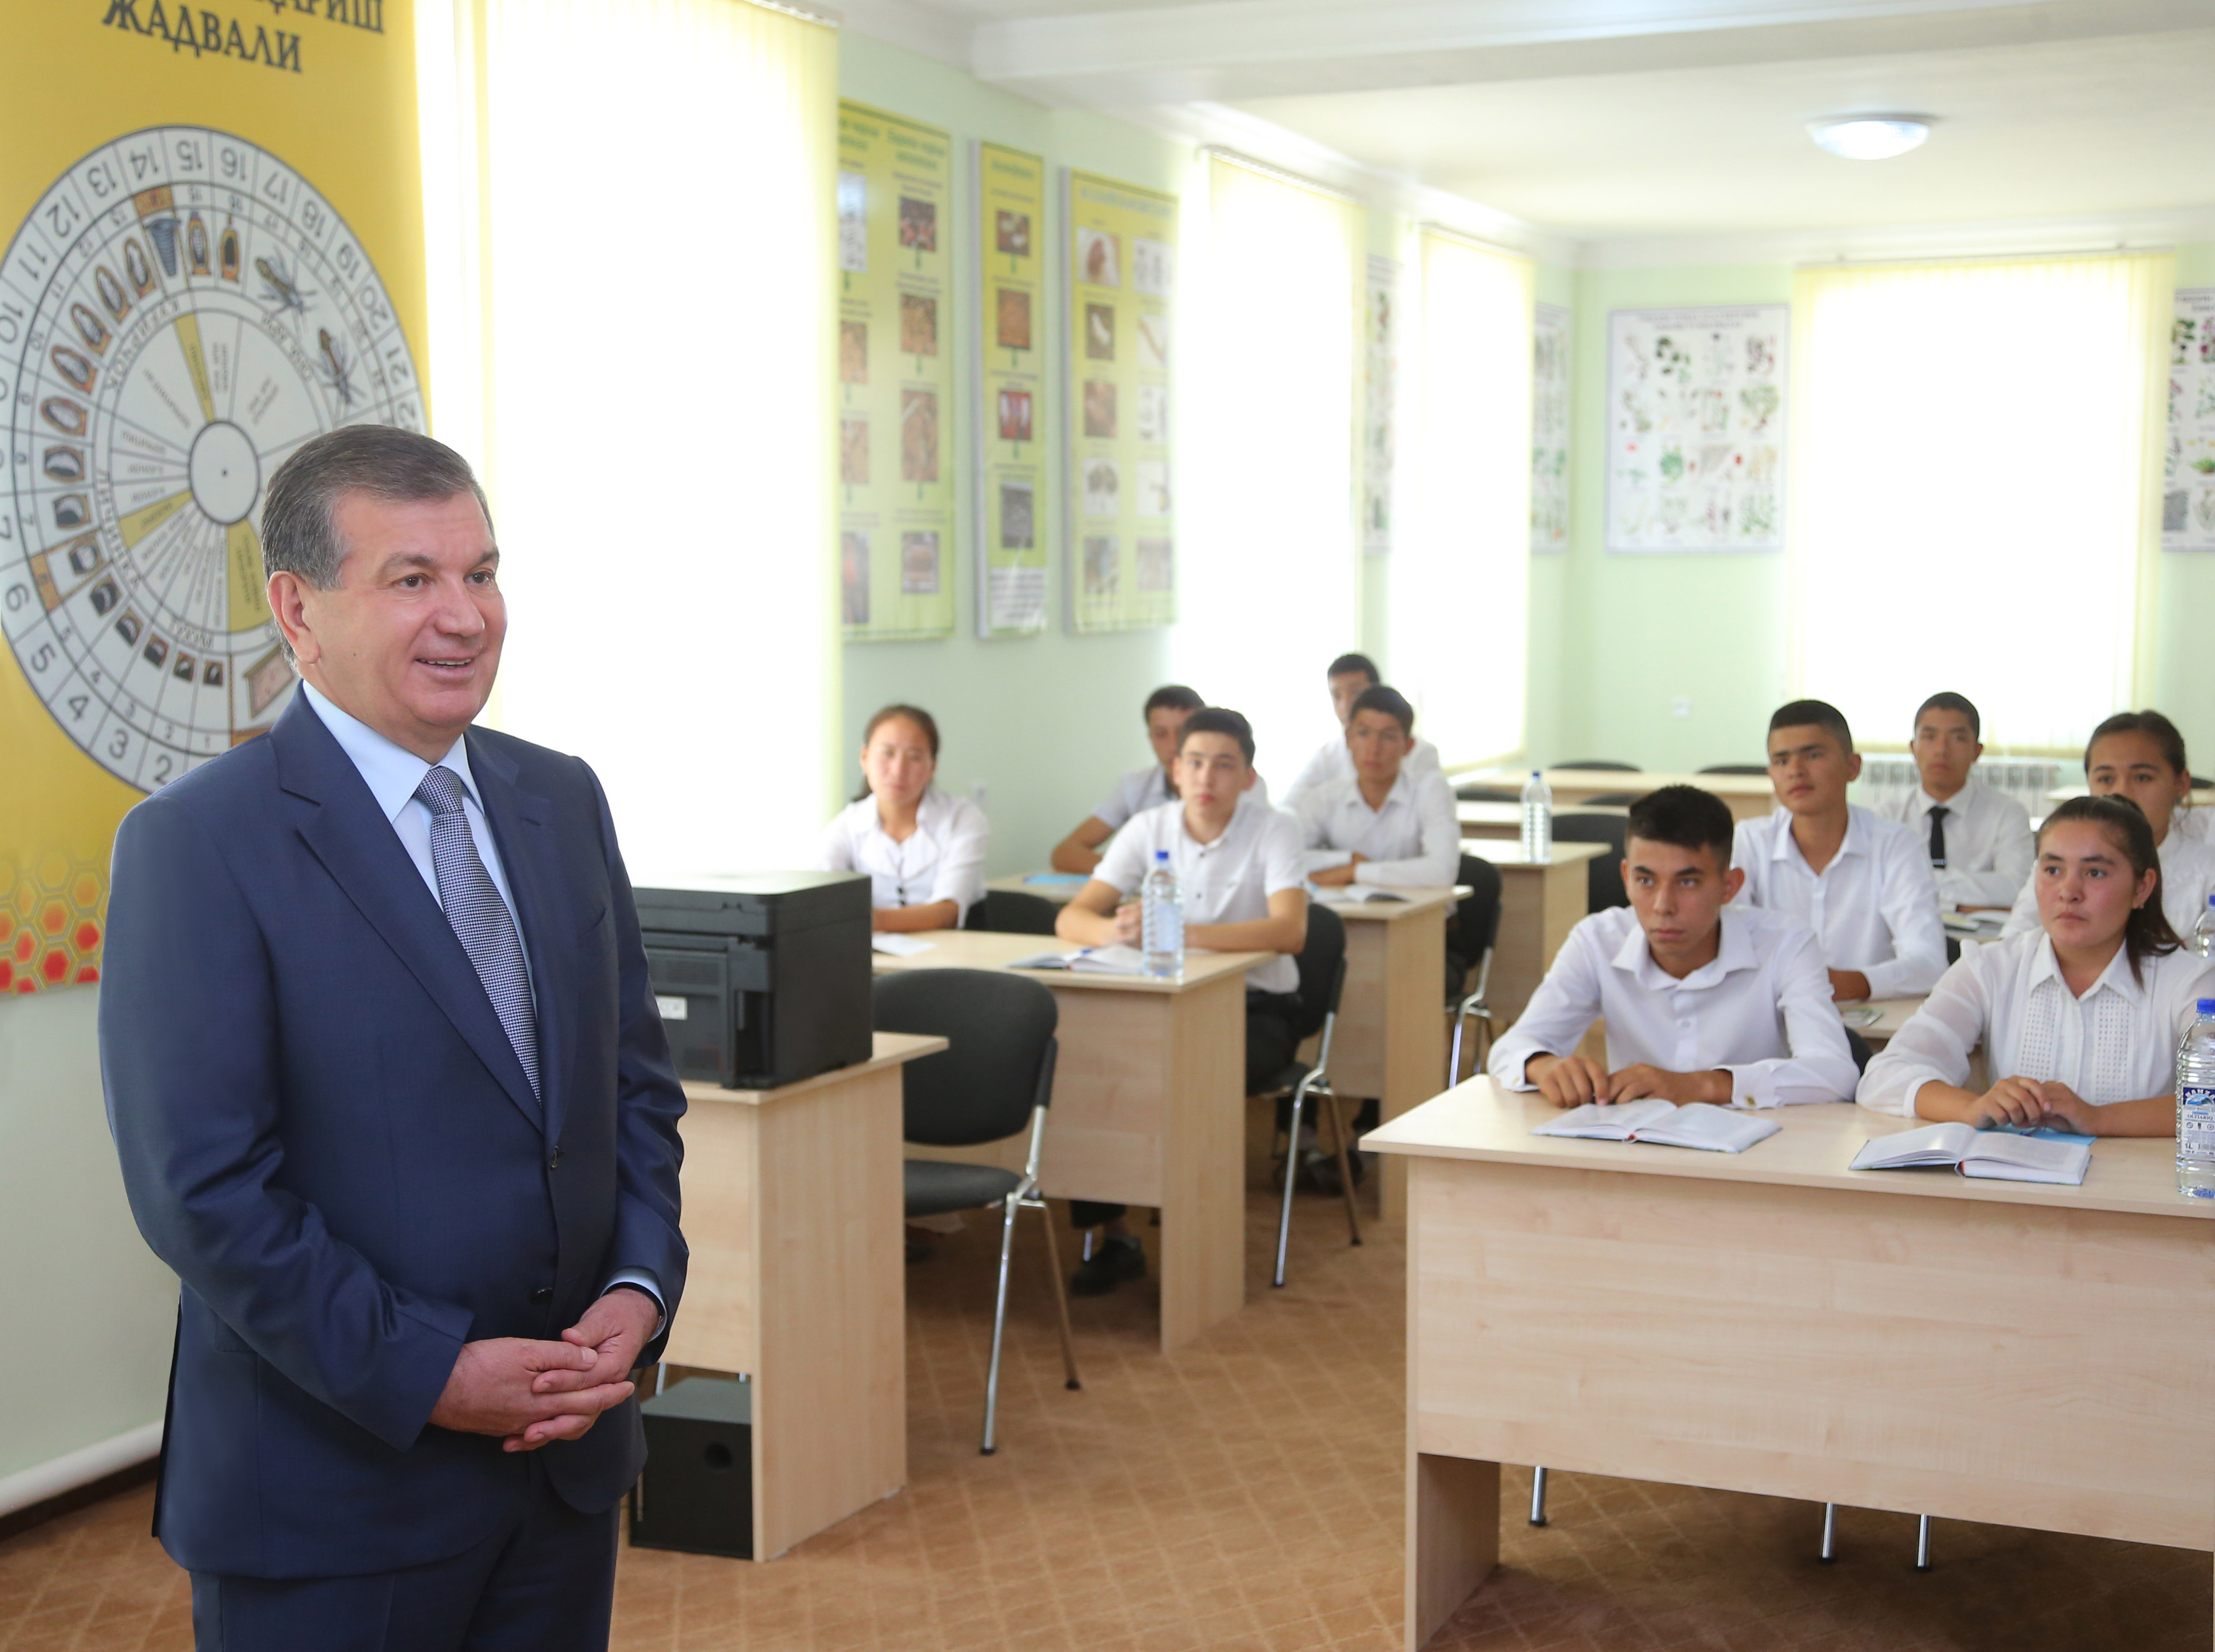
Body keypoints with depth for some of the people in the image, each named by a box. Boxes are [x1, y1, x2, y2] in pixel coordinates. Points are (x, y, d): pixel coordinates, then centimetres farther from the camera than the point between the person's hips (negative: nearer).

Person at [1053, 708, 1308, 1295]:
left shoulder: (1275, 830, -10)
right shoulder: (1149, 828, 0)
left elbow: (1290, 931, -28)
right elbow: (1071, 918, -7)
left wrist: (1182, 932, -40)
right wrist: (1113, 929, -33)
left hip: (1257, 1007, -3)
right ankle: (1112, 1234, -8)